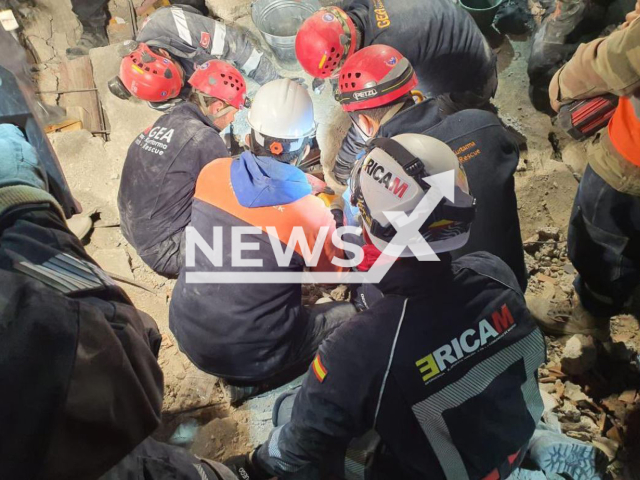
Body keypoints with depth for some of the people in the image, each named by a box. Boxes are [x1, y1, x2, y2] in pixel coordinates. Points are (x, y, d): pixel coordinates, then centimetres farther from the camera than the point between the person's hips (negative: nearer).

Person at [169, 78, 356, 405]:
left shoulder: (212, 173, -11)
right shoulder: (312, 214, -22)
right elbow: (334, 274, 0)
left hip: (187, 334, 5)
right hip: (248, 354, -5)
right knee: (349, 315, 12)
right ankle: (250, 381, 4)